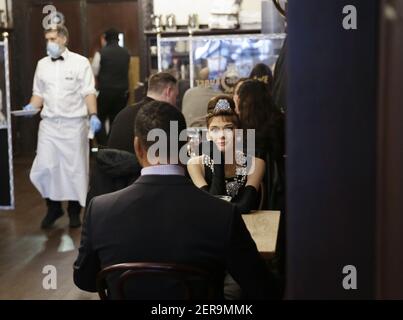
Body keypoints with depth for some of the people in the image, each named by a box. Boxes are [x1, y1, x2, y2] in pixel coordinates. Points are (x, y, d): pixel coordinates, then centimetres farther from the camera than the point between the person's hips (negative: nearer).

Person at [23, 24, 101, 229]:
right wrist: (32, 107, -5)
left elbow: (88, 92, -5)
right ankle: (53, 207, 19)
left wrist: (93, 115, -17)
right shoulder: (42, 64, 10)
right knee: (44, 167, -1)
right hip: (49, 123, 3)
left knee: (75, 168, 5)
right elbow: (39, 93, 15)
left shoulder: (80, 62, -2)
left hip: (74, 123, -3)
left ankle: (74, 210, 20)